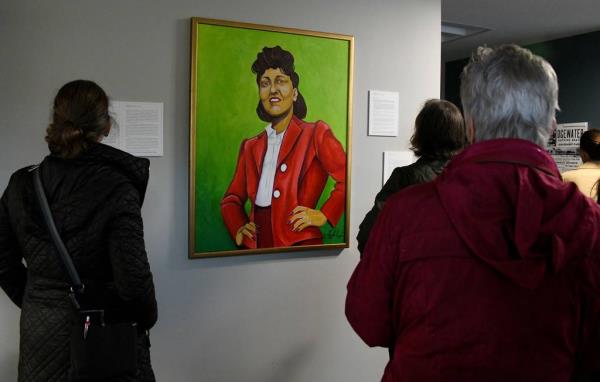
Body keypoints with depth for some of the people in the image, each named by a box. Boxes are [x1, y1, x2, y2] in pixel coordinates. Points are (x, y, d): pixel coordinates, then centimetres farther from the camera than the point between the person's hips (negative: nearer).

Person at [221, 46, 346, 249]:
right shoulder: (250, 146, 18)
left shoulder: (316, 134, 3)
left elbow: (348, 179, -5)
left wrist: (324, 215, -11)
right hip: (254, 244, 4)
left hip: (298, 242, -4)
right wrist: (237, 229, 3)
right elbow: (232, 198, 20)